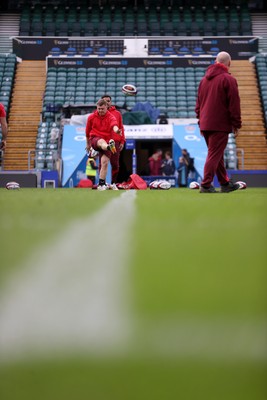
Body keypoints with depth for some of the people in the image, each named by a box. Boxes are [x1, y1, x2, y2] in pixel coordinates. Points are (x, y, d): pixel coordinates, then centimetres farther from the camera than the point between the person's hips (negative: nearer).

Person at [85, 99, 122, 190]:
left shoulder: (111, 117, -5)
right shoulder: (91, 117, 4)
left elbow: (114, 125, -28)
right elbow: (87, 131, 17)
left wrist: (116, 130, -53)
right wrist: (88, 144, 25)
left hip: (107, 142, 1)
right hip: (94, 139, -1)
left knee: (105, 162, -11)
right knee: (102, 141, -38)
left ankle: (101, 184, -1)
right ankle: (109, 147, -77)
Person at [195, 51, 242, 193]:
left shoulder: (204, 79, 14)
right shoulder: (228, 79, -8)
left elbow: (198, 103, 18)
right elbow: (234, 104, -10)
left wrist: (200, 122, 22)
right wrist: (236, 125, -5)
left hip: (205, 124, 7)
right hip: (220, 124, -7)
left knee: (216, 154, 15)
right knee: (215, 154, -5)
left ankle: (225, 183, 23)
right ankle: (206, 185, -8)